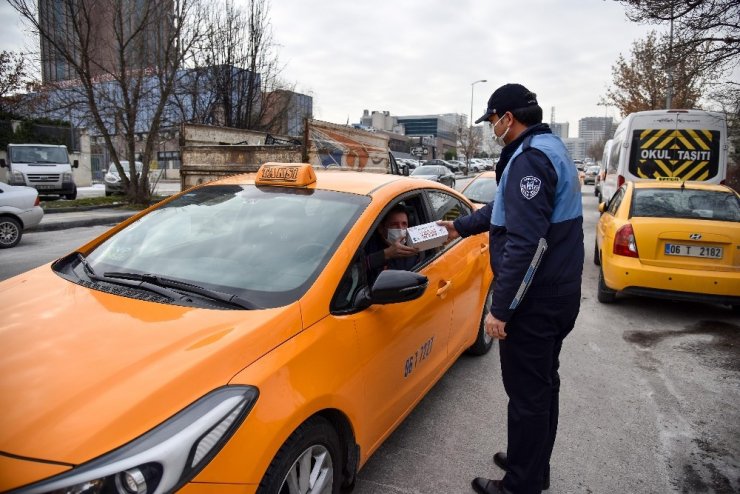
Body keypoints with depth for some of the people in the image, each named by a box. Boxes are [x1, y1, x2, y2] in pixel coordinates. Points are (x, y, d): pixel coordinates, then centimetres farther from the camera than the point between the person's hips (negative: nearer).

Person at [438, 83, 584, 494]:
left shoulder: (530, 158, -19)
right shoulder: (550, 148, 15)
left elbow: (526, 242, -26)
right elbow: (508, 210, 25)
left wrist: (500, 309, -23)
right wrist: (462, 226, 32)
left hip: (534, 301, -11)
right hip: (558, 294, 11)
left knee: (527, 394, 2)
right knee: (543, 386, 20)